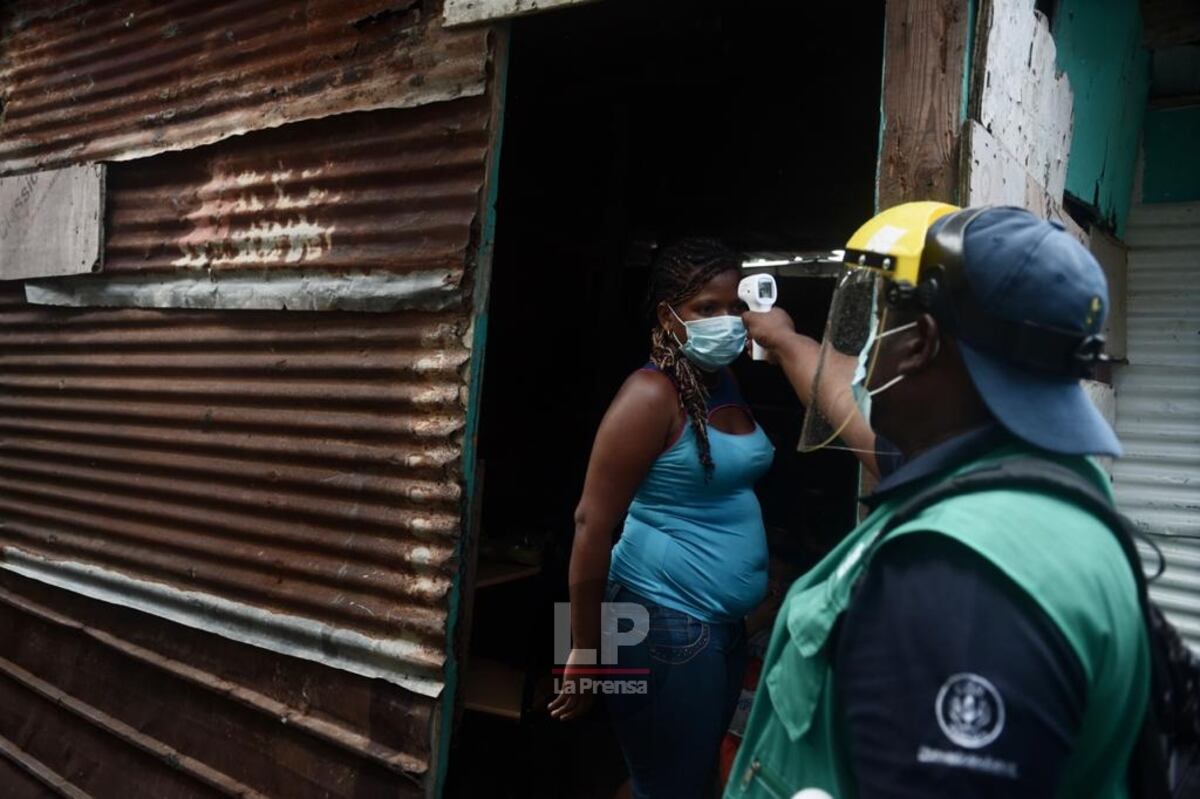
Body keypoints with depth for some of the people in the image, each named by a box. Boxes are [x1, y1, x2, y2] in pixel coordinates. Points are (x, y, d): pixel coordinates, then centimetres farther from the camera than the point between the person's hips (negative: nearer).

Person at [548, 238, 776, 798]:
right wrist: (585, 652, -16)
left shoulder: (726, 384, 8)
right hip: (666, 626, -8)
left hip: (725, 626, 9)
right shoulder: (652, 395, -16)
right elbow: (592, 524, -18)